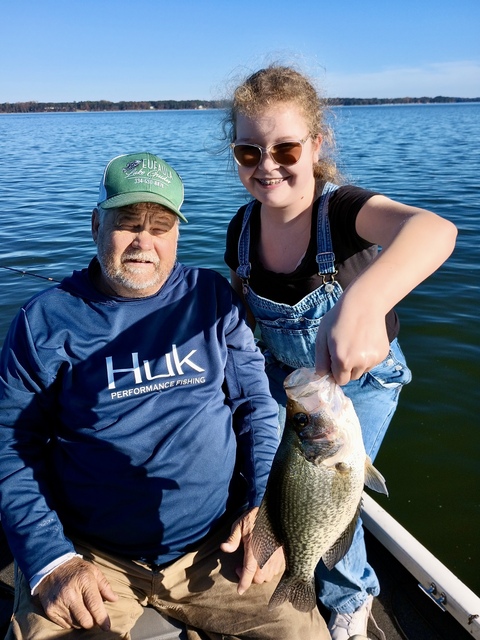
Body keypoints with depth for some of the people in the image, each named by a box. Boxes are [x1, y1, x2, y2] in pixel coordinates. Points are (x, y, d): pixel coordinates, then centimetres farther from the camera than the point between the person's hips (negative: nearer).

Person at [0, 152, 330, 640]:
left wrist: (264, 505, -6)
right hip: (92, 558, -1)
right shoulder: (45, 320, -4)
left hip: (216, 546, 2)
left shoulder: (212, 297, 1)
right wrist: (51, 562, -12)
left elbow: (257, 403, 4)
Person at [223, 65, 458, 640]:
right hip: (285, 373, 5)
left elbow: (433, 230, -55)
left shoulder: (344, 210, -31)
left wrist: (362, 302, -73)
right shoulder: (243, 229, -14)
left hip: (361, 379, -4)